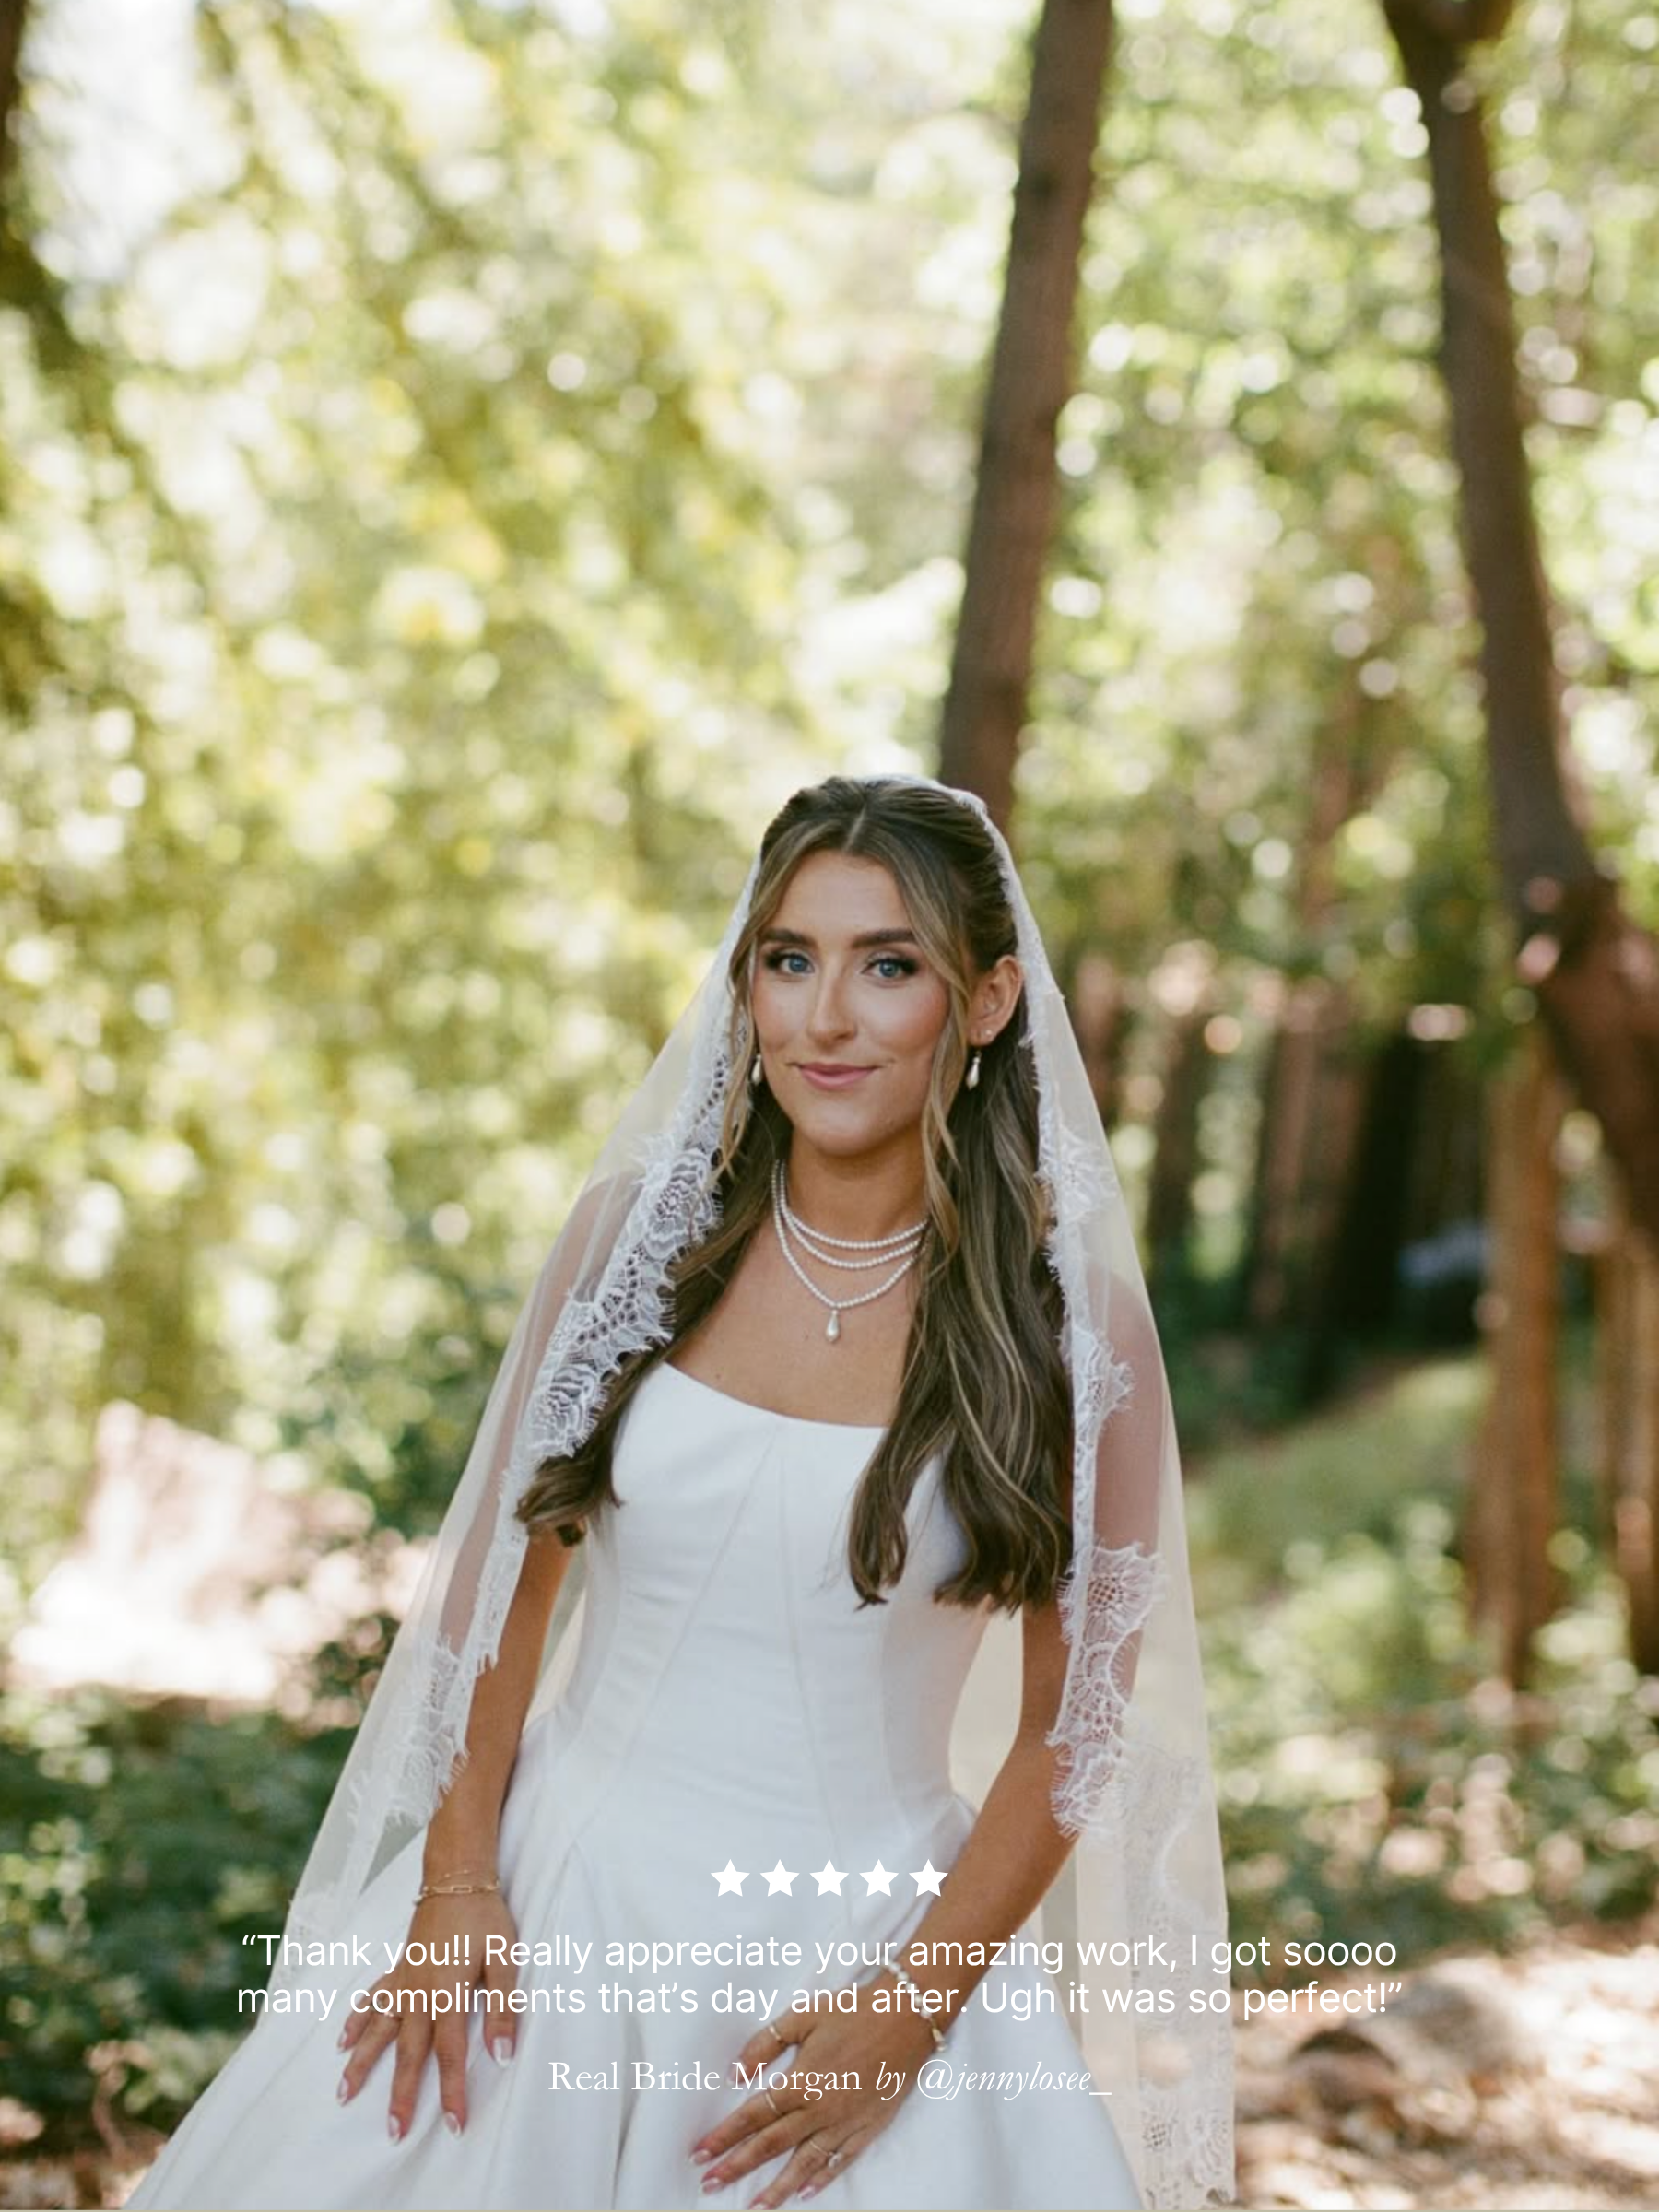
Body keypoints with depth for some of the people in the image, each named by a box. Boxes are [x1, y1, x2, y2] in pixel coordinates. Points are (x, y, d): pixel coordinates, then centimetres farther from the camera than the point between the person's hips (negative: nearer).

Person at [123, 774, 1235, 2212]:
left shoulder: (1064, 1324, -9)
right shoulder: (644, 1229, -3)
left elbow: (1075, 1723, -5)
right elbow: (507, 1568, 4)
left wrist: (914, 2012, -10)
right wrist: (454, 1888, -2)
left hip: (865, 1937, -2)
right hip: (561, 1899, 2)